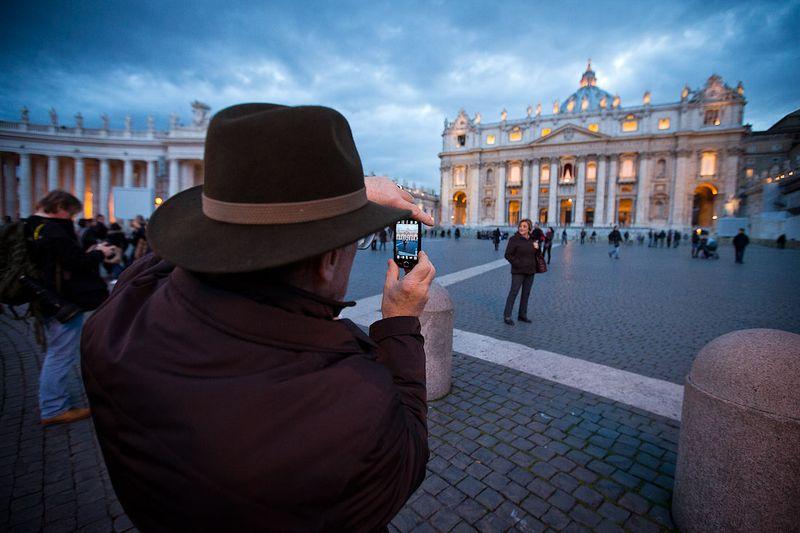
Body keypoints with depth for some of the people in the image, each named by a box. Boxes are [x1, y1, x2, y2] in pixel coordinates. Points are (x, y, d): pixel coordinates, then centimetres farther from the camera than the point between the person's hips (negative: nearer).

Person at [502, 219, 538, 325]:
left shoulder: (532, 239, 8)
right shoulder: (514, 239, -10)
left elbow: (536, 254, 18)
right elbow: (508, 255, -12)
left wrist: (537, 248, -3)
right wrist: (517, 264, -15)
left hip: (530, 271, 6)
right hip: (518, 271, -6)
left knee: (526, 293, 12)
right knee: (513, 292, -5)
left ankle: (522, 315, 24)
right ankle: (507, 316, 2)